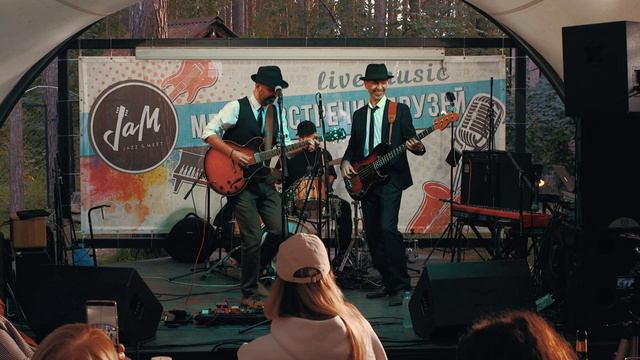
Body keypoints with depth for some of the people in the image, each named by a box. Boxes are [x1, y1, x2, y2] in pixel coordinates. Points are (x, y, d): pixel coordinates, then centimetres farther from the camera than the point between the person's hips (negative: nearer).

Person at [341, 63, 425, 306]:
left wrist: (417, 147, -25)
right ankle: (388, 283, 18)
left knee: (387, 228, -20)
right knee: (372, 234, 7)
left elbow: (411, 140, -2)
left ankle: (400, 285, -14)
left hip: (391, 178, -6)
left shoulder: (401, 110, 3)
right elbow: (353, 145, 19)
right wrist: (346, 162, 0)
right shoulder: (359, 115, 16)